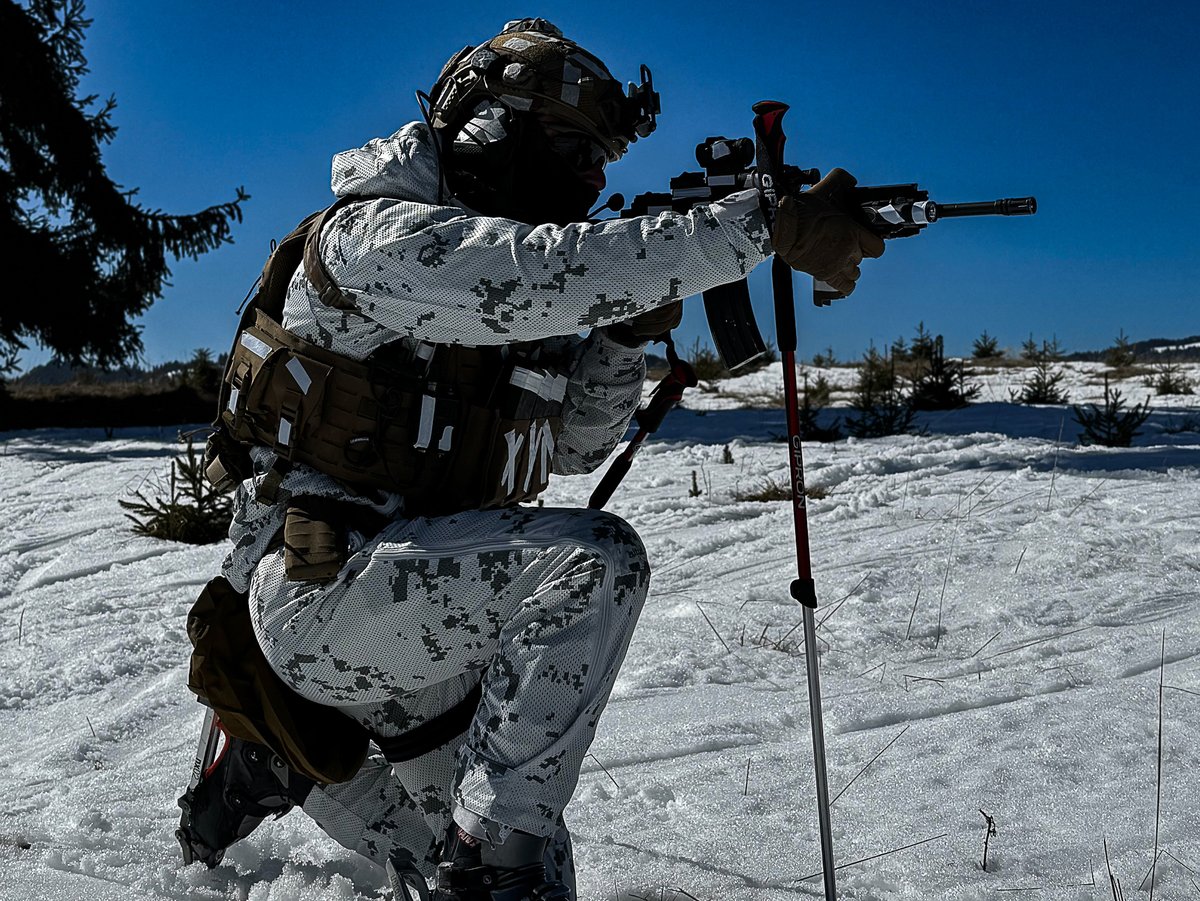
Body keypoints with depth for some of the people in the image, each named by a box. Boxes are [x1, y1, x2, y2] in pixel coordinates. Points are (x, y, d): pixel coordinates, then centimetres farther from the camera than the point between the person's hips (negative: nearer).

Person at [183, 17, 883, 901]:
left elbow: (574, 445, 9)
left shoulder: (504, 307, 11)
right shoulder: (375, 233, -15)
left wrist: (629, 330, -7)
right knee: (595, 559, -28)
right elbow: (550, 270, -32)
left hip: (413, 613, 8)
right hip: (322, 589, -8)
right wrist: (763, 228, -35)